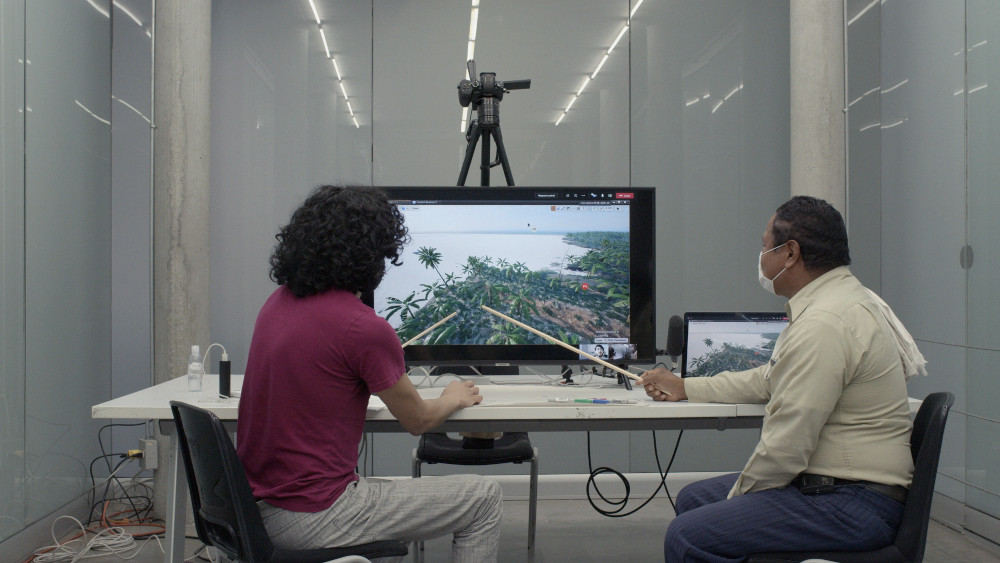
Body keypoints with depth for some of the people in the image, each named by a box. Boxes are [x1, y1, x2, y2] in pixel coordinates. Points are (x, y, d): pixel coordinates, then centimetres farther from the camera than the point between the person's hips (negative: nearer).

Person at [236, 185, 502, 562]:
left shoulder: (278, 302, 5)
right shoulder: (364, 327, -20)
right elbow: (418, 421, -5)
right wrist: (455, 398, 17)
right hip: (313, 519, -9)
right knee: (484, 498, 3)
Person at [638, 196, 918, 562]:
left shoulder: (823, 325, -23)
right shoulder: (840, 299, 14)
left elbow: (786, 443, -23)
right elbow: (767, 381, 25)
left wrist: (738, 495, -7)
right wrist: (685, 388, 30)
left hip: (850, 505, -11)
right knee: (693, 499, 15)